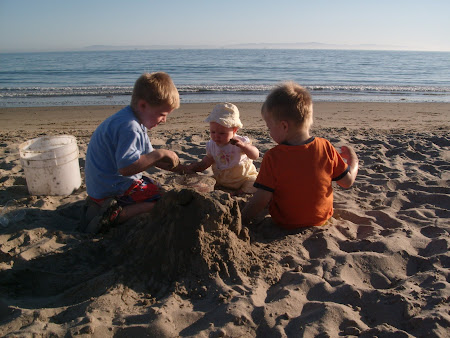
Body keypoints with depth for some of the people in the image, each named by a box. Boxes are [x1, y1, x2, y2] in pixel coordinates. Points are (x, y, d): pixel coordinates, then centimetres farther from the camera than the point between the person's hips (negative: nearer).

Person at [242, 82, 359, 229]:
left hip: (285, 223, -3)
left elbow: (261, 200, -22)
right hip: (322, 218, 4)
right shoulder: (325, 147, -14)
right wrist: (353, 158, 16)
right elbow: (348, 181, -3)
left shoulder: (272, 157, -23)